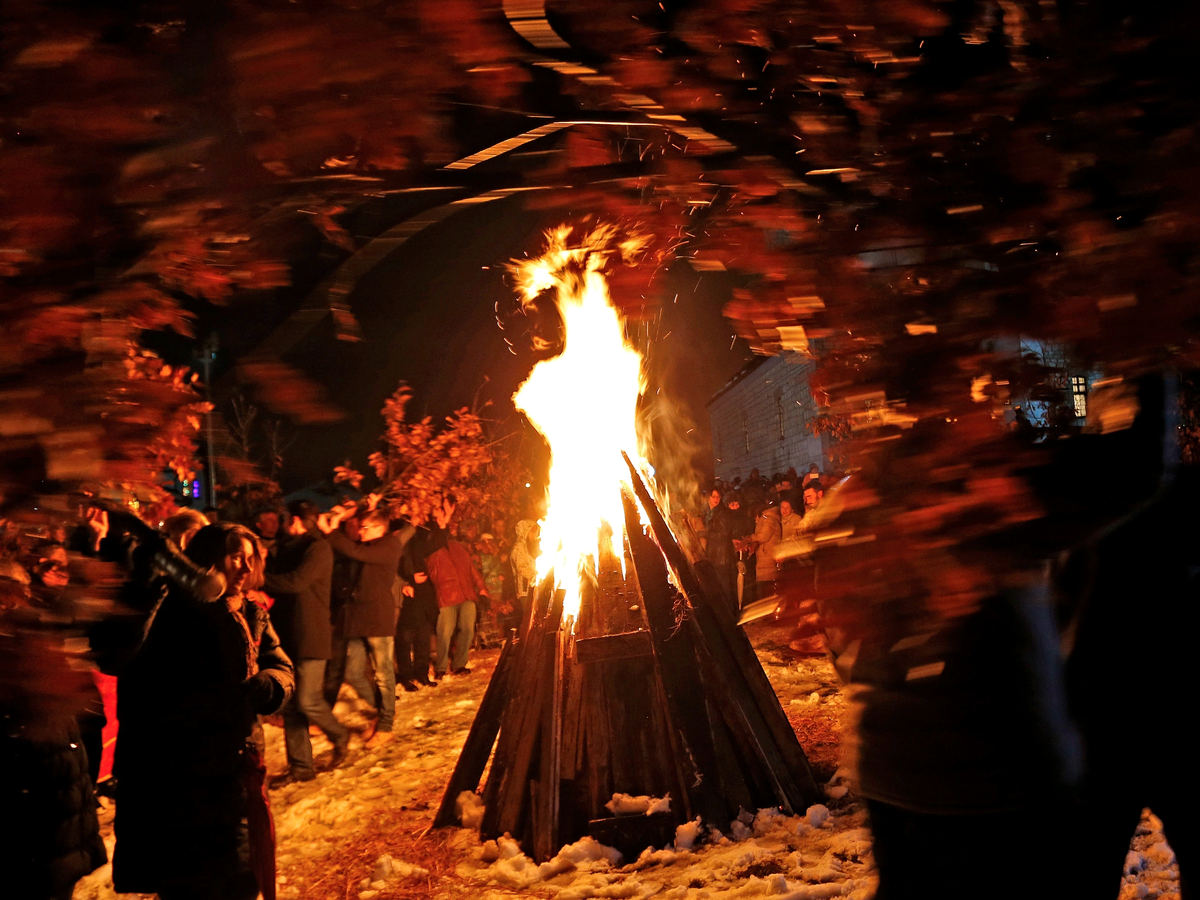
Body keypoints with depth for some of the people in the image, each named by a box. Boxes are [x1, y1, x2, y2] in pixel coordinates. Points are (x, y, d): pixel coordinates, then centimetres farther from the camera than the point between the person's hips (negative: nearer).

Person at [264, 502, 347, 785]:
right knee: (290, 704, 7)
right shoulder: (287, 547, 16)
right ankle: (300, 766, 14)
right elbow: (277, 579, 13)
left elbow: (296, 581, -23)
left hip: (311, 636, -8)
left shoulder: (318, 549, -12)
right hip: (288, 634, 8)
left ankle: (339, 736, 20)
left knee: (308, 701, -8)